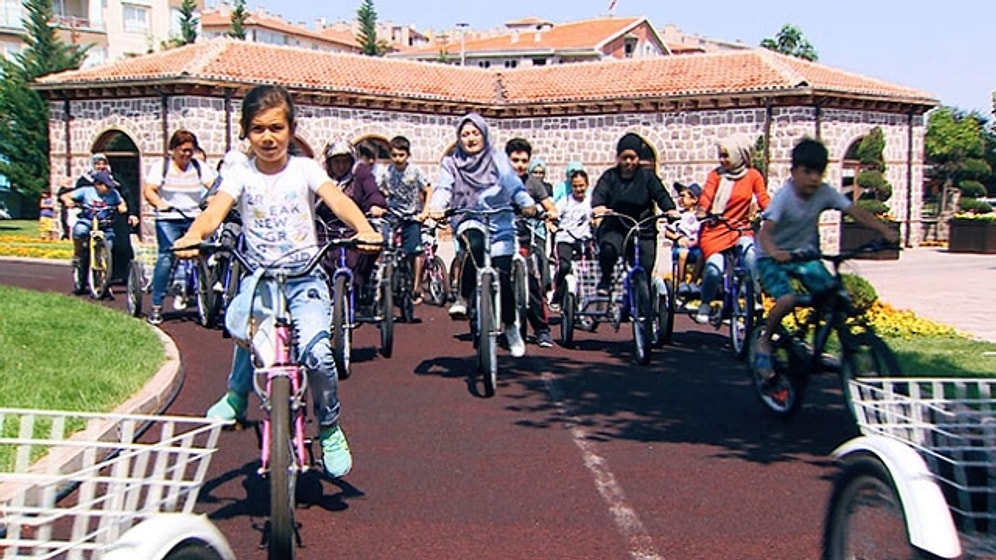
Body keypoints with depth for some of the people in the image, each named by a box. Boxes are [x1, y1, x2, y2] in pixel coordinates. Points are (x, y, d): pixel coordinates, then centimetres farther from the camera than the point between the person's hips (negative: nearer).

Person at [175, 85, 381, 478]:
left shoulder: (304, 169, 3)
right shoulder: (241, 174, 5)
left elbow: (337, 200, -13)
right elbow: (215, 211, -11)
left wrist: (364, 230, -34)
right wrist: (192, 236, -34)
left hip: (305, 278, -1)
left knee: (316, 351, -23)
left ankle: (330, 429, 4)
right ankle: (237, 395, -1)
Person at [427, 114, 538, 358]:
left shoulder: (498, 160, 8)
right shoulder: (451, 163, 9)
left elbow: (513, 184, -6)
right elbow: (443, 188, -6)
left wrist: (527, 203, -27)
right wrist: (436, 207, -29)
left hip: (500, 224, 1)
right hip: (469, 221, -1)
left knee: (502, 277, -8)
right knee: (475, 245, -38)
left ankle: (510, 327, 16)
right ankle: (465, 297, -19)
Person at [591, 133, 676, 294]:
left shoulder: (647, 176, 7)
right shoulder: (610, 176, 6)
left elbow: (660, 195, -6)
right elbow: (599, 193, -11)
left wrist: (670, 210, -29)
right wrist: (599, 207, -36)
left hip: (643, 231, 1)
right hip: (615, 228, -1)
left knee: (645, 268, -7)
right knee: (608, 248, -32)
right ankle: (605, 281, -7)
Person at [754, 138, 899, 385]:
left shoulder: (825, 193, -10)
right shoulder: (784, 197, -24)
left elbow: (856, 212, -12)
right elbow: (765, 231, -35)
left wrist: (885, 231, -26)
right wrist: (774, 252, -55)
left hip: (804, 254, 5)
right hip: (773, 257, -5)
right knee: (787, 300, -28)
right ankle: (764, 340, -2)